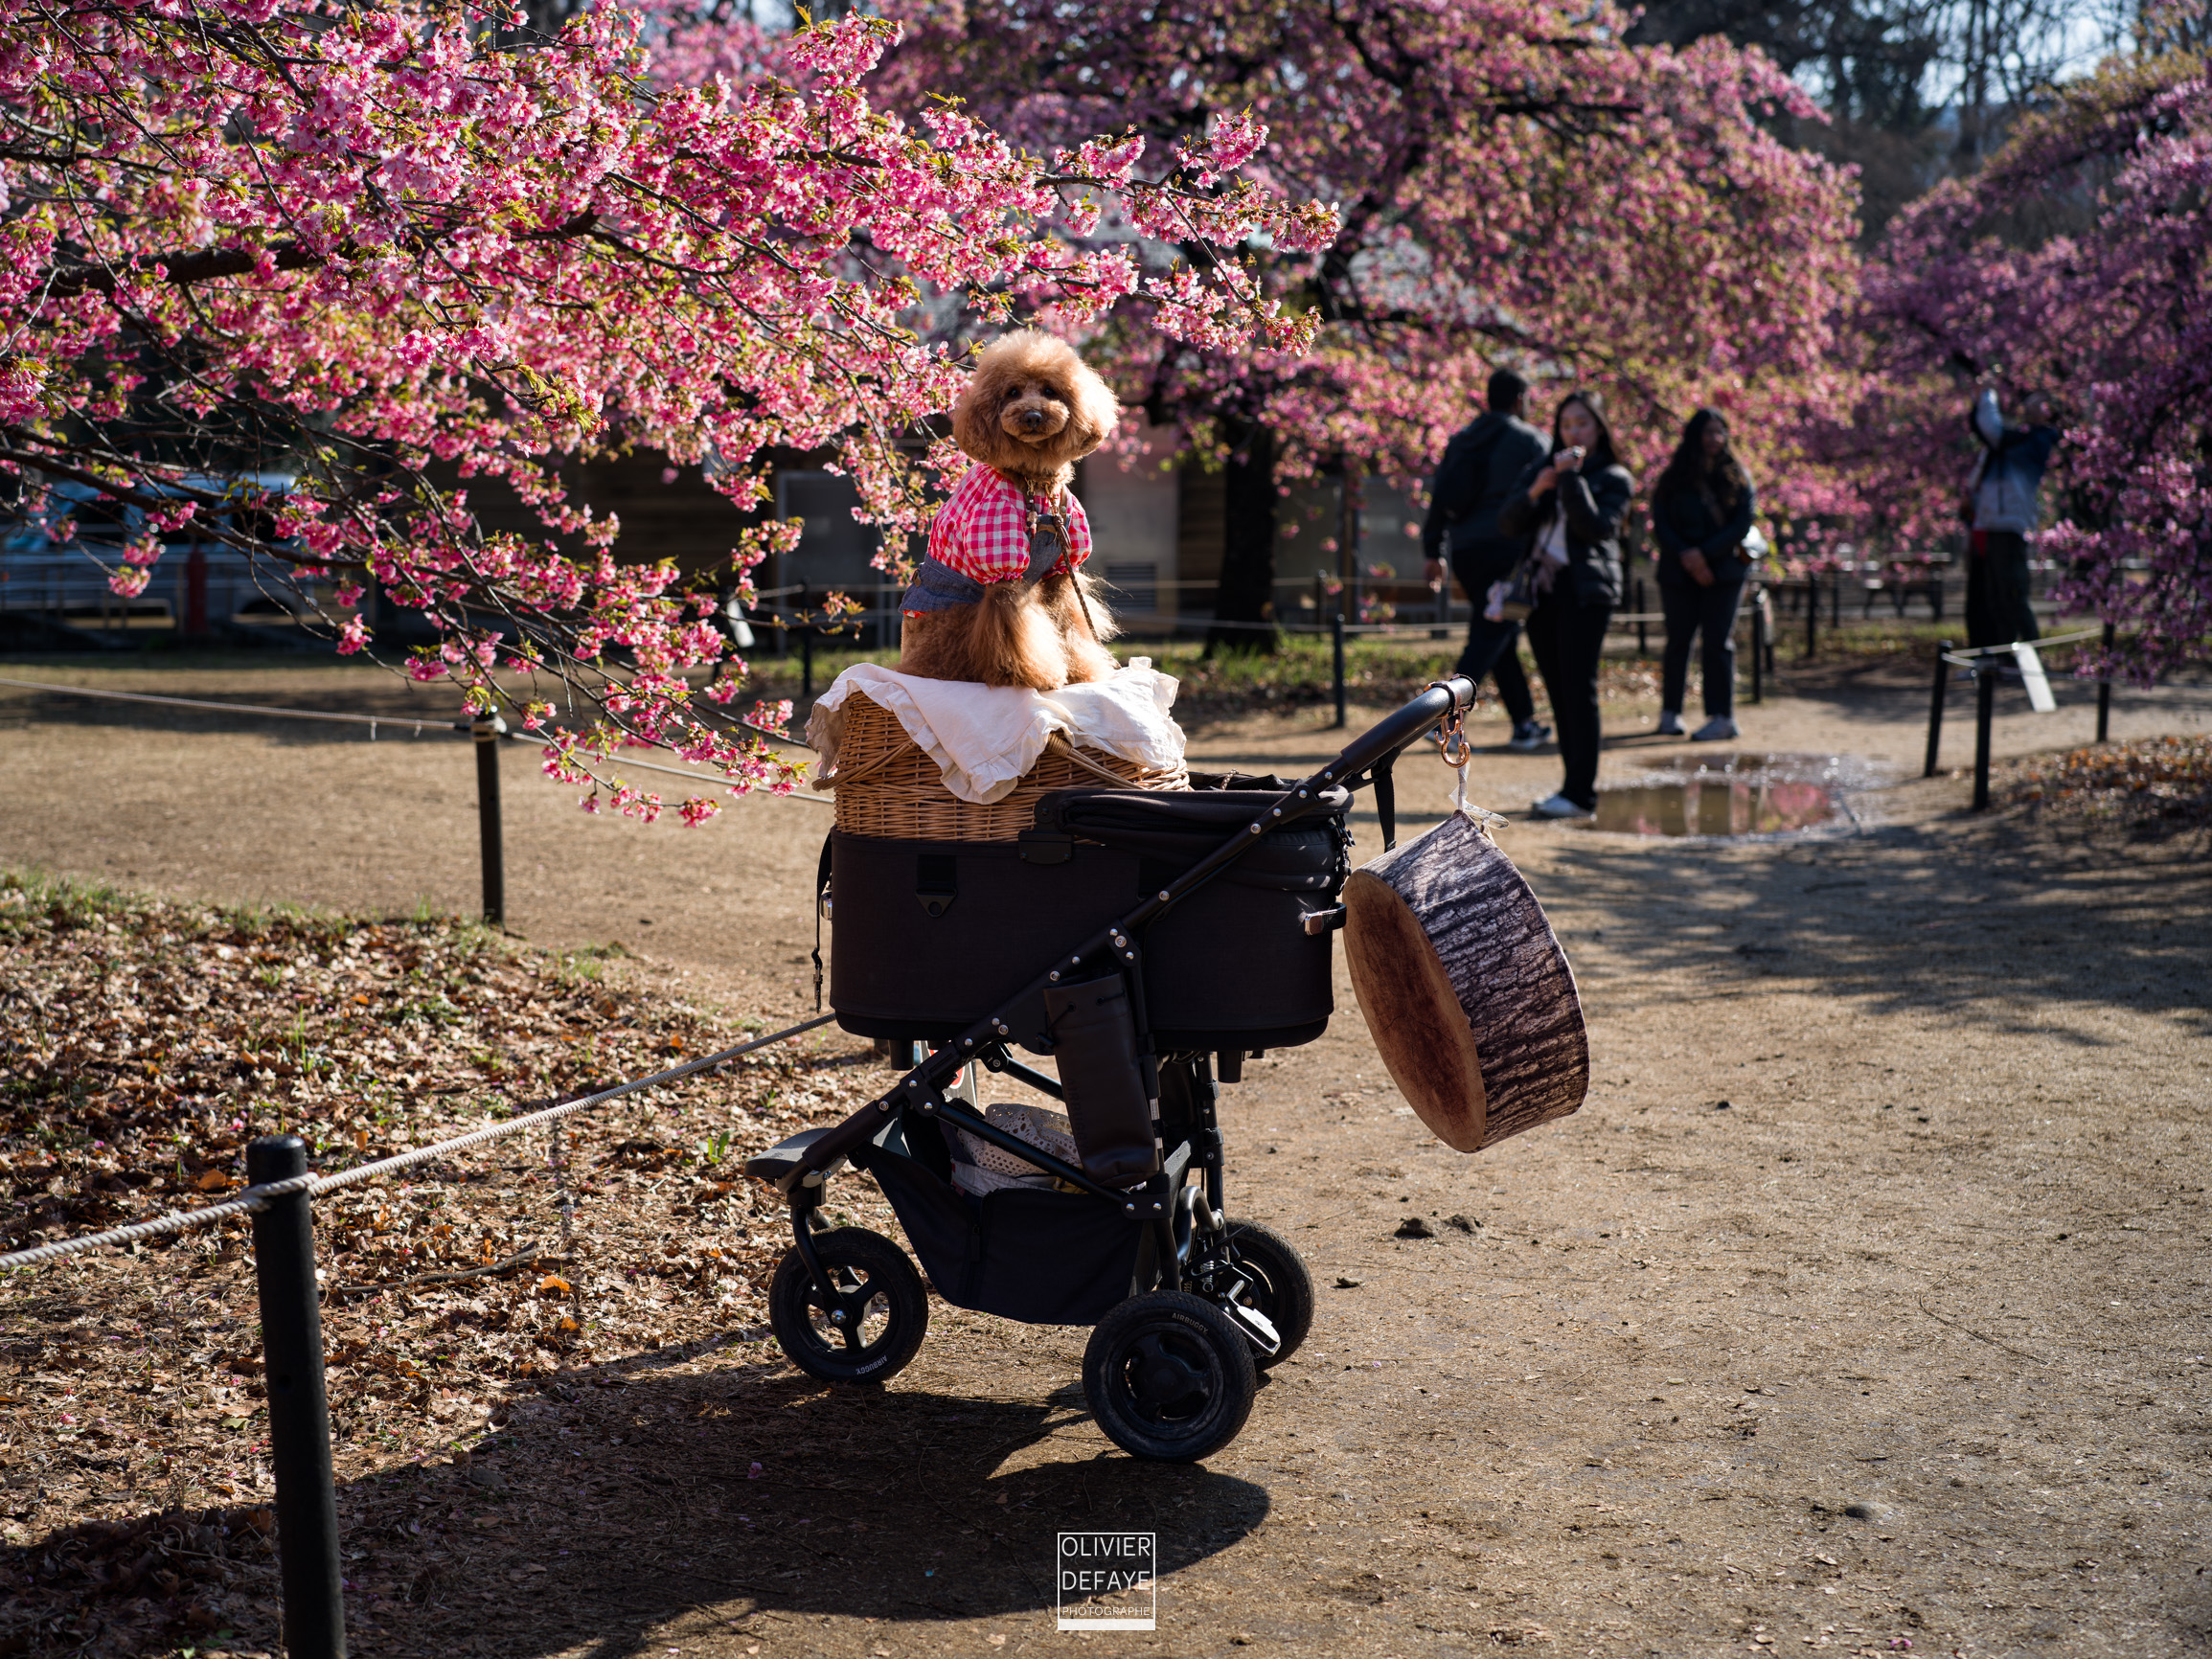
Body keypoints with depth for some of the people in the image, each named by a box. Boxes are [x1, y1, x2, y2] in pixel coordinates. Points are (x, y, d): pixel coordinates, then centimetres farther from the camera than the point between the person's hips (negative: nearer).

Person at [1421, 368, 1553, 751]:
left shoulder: (1460, 440, 17)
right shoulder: (1528, 439, 0)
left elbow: (1439, 498, 15)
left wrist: (1433, 551, 16)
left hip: (1465, 551, 7)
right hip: (1508, 549, -6)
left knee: (1500, 637, 14)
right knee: (1490, 637, -10)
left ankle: (1525, 723, 19)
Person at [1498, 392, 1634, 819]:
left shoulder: (1614, 478, 5)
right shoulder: (1539, 470, 18)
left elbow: (1597, 527, -12)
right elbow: (1507, 522, 7)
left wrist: (1573, 478, -14)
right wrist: (1536, 491, -9)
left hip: (1585, 590, -5)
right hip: (1541, 587, 5)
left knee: (1578, 689, -12)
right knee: (1558, 692, 5)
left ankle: (1580, 793, -14)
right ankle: (1575, 786, 10)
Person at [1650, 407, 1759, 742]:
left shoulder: (1737, 477, 5)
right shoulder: (1673, 478, 7)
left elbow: (1743, 524, -3)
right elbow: (1660, 526, 1)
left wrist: (1704, 553, -13)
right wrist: (1685, 555, -15)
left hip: (1724, 570, -1)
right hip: (1679, 573, 1)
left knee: (1718, 641, -5)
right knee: (1678, 640, 4)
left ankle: (1722, 717, -4)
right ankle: (1670, 714, 13)